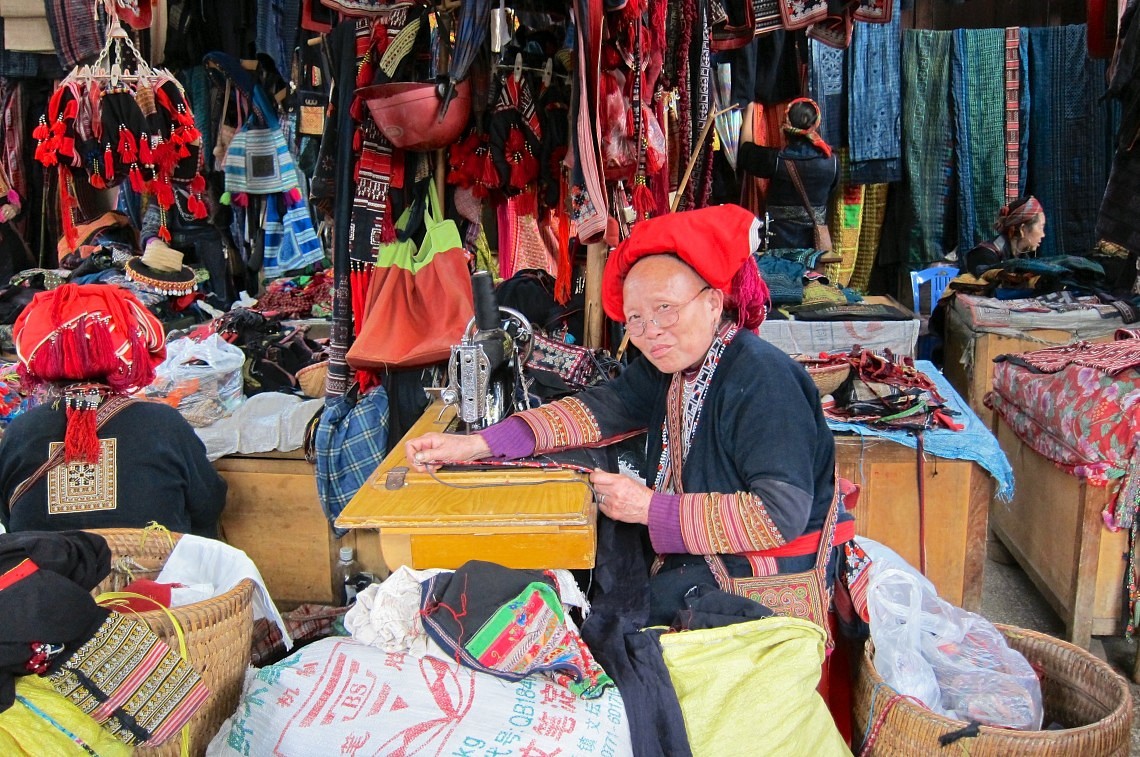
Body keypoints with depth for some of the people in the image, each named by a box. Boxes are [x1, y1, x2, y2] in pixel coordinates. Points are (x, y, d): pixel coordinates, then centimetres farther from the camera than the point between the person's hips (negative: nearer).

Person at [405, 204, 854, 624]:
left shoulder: (760, 381, -25)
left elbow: (781, 514, -29)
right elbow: (598, 409, -3)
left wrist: (649, 509, -25)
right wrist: (475, 445, -12)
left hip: (772, 575, -7)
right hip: (697, 548, 8)